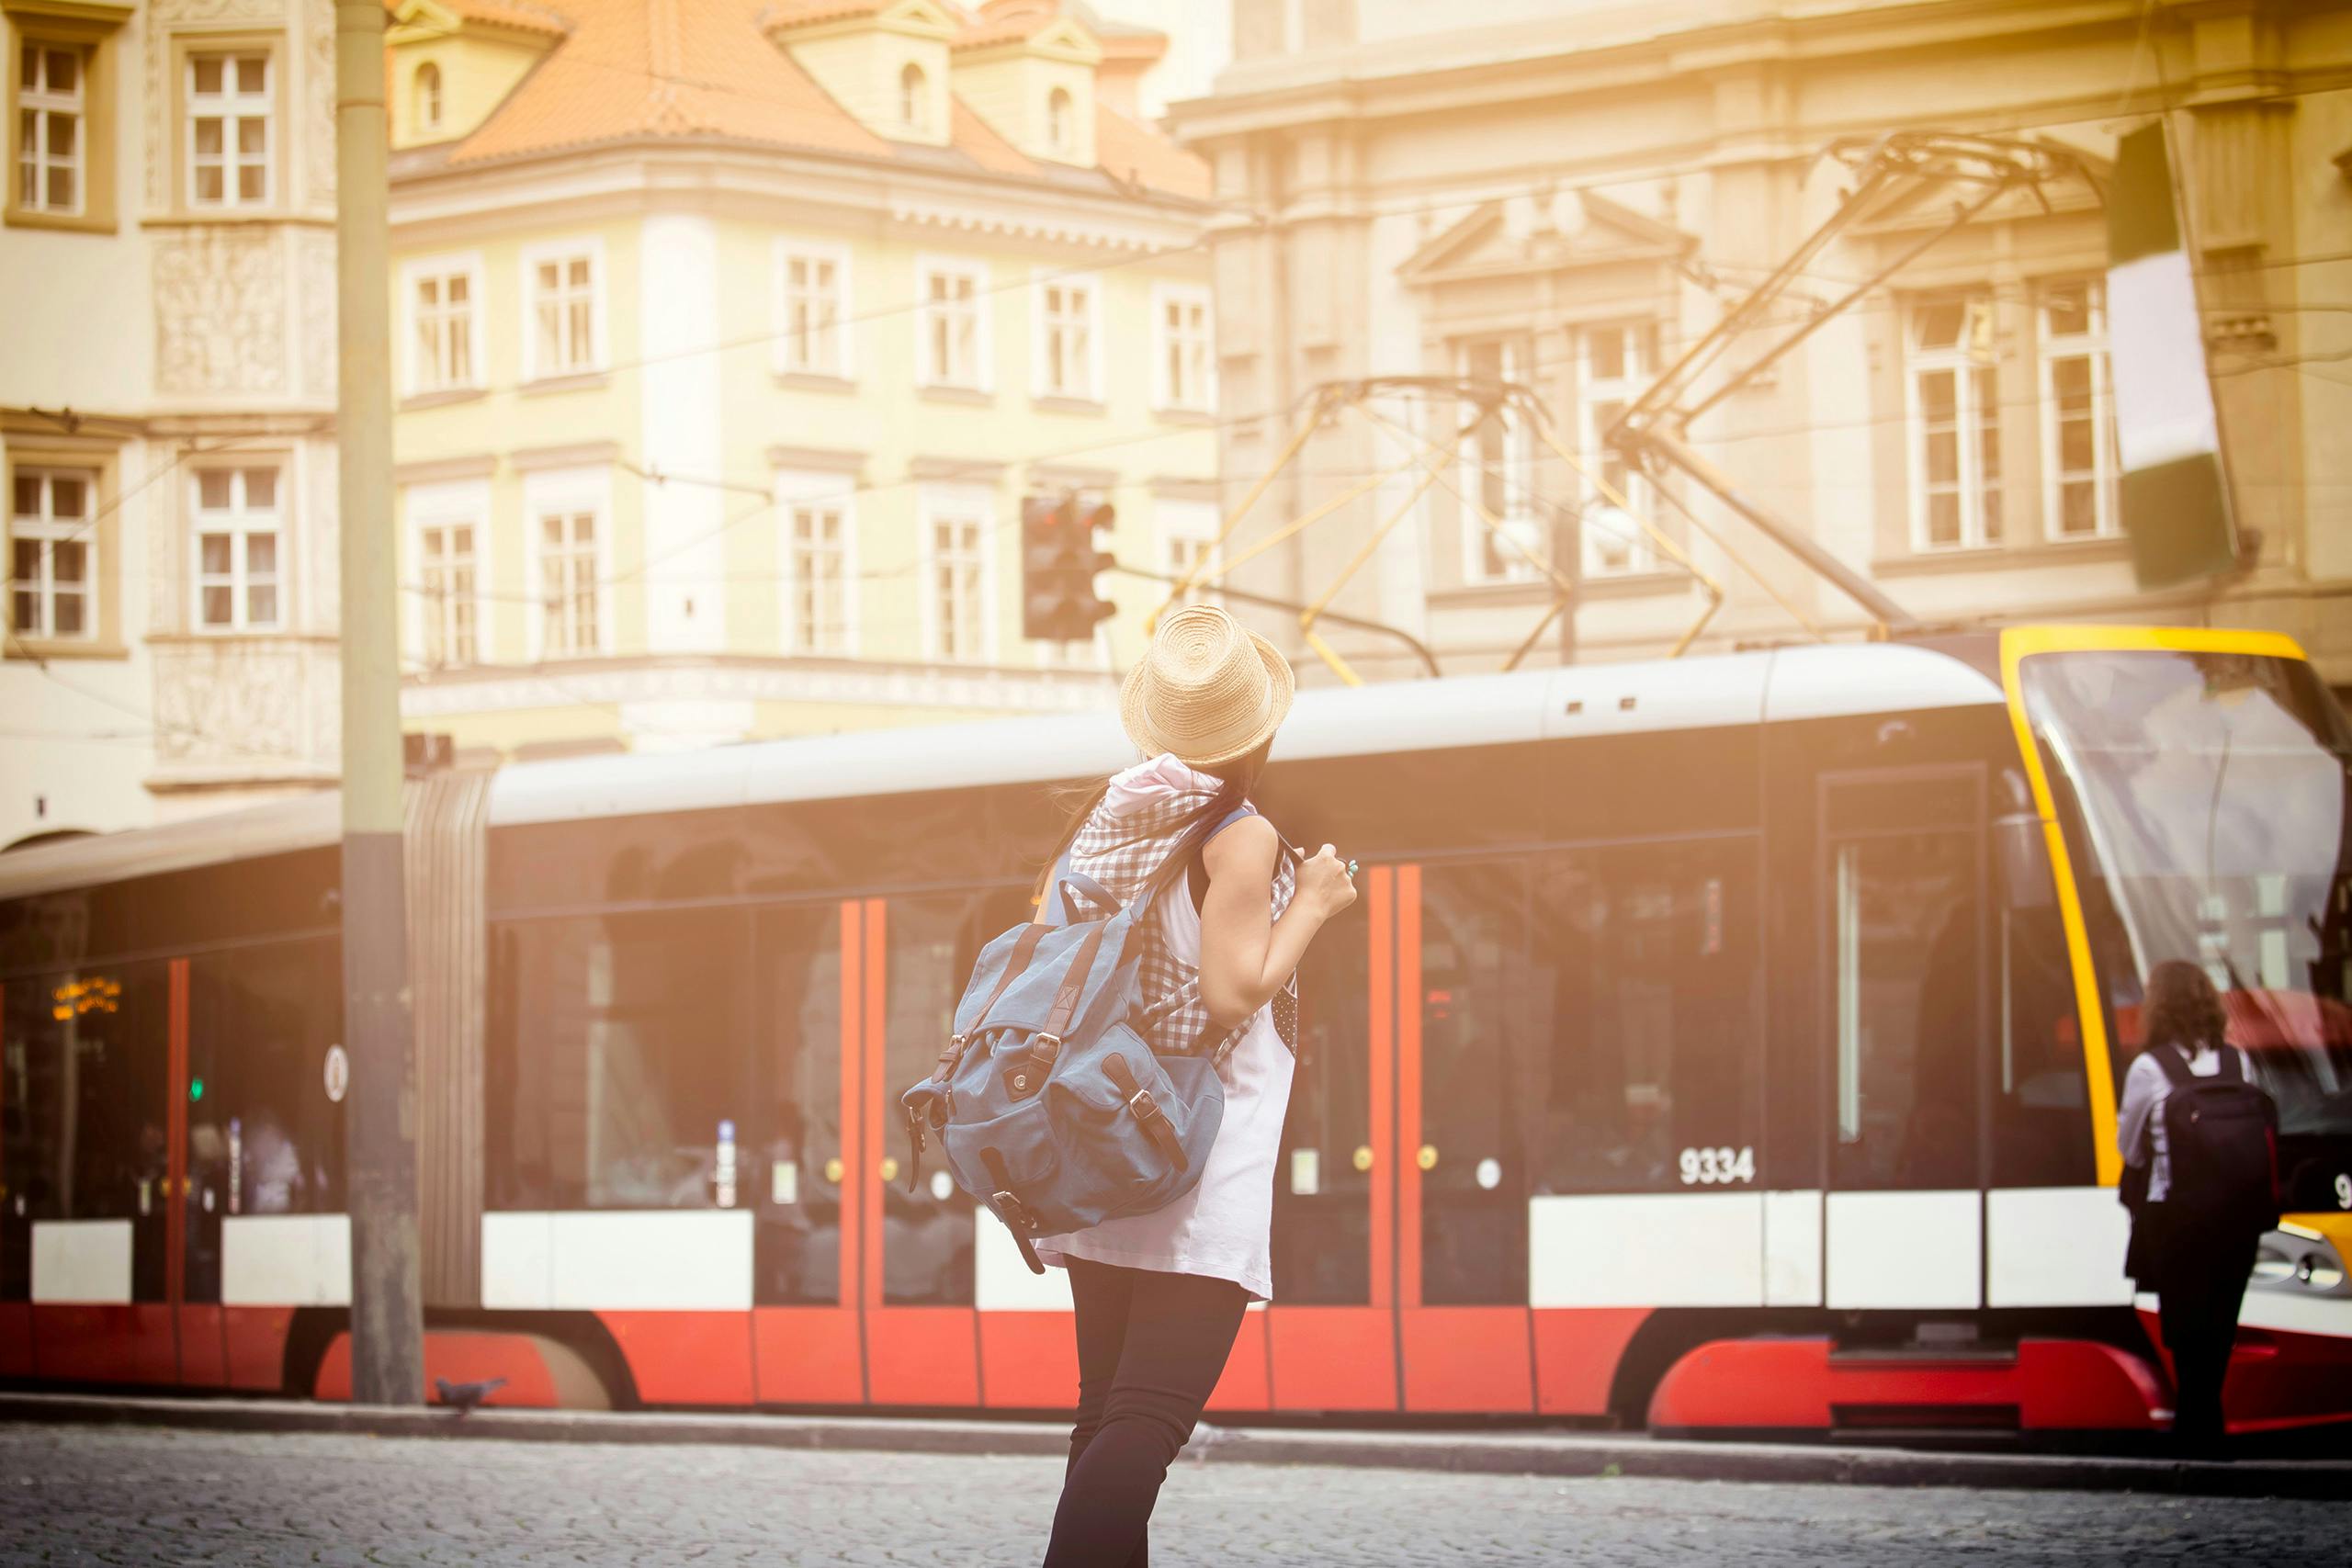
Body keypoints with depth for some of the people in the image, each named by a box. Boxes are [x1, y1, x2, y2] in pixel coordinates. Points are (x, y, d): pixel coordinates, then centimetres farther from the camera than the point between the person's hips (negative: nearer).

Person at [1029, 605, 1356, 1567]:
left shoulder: (1106, 813, 8)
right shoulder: (1241, 839, -12)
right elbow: (1232, 992, -18)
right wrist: (1312, 904, -6)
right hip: (1201, 1176, -8)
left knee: (1107, 1412, 12)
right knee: (1150, 1417, -13)